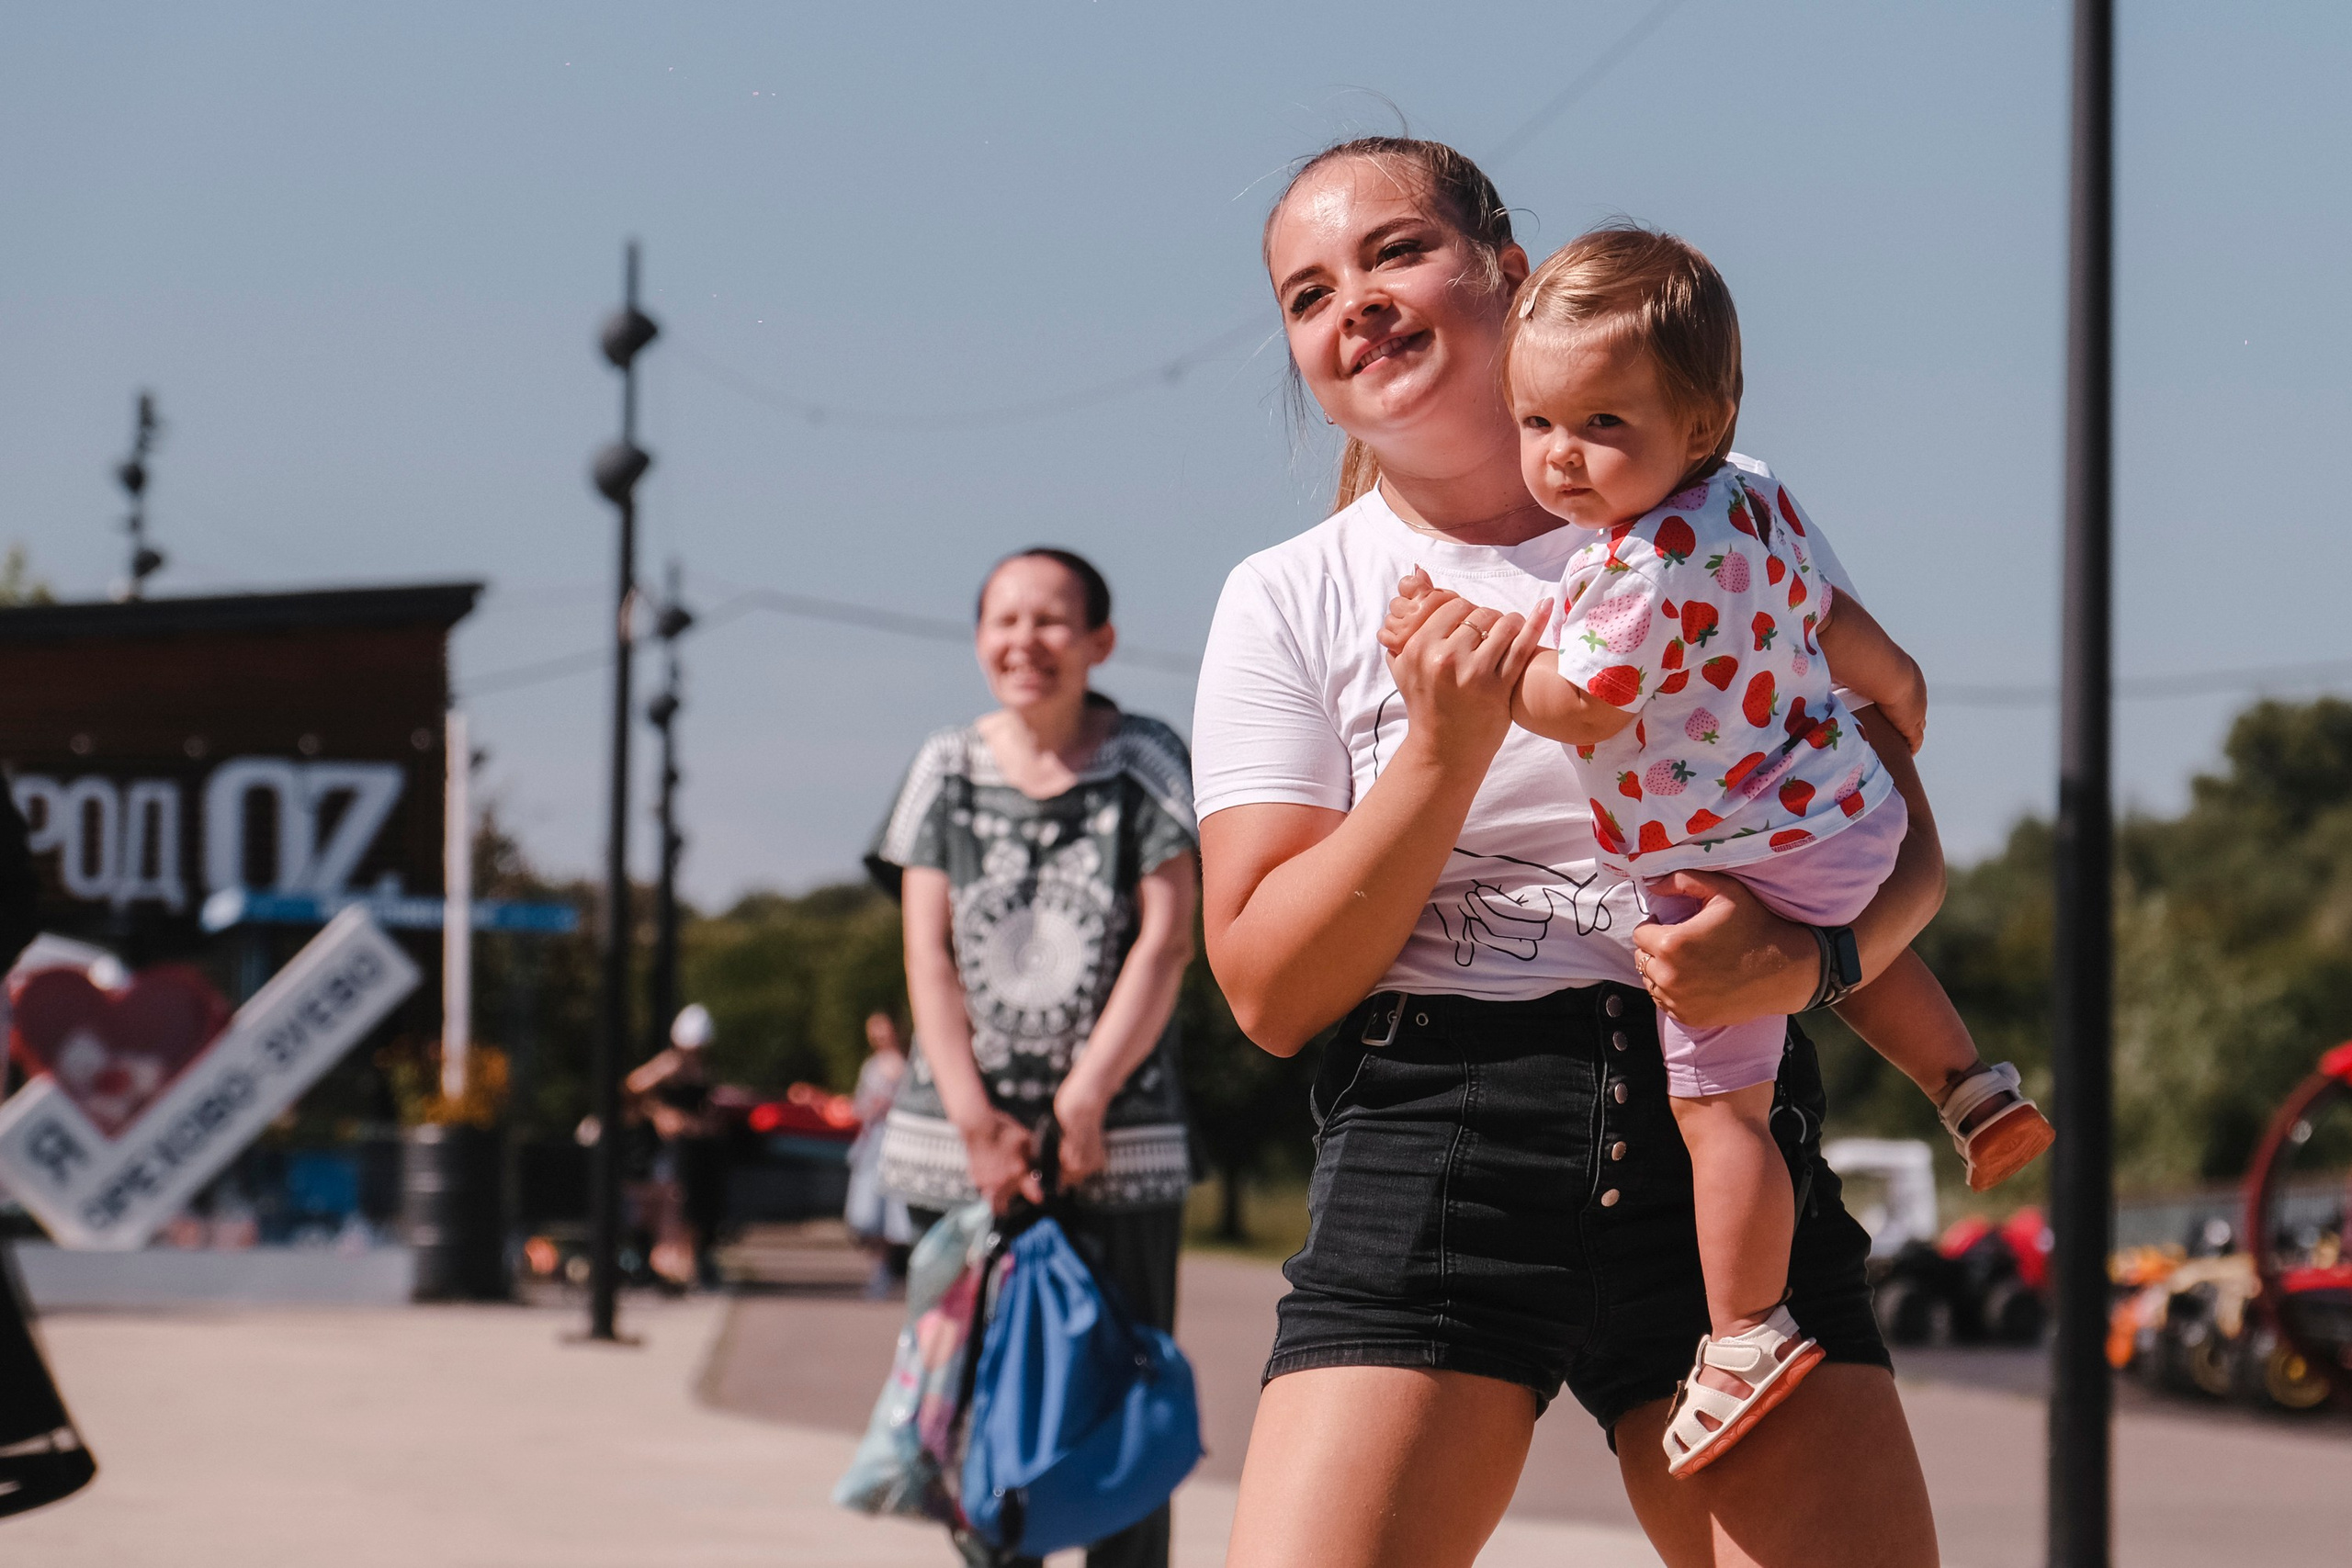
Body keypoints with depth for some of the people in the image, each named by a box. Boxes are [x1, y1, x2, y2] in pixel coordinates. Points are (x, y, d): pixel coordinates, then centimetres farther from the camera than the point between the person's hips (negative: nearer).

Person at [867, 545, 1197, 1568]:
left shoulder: (1145, 765, 3)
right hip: (961, 1140, 2)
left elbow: (1167, 940, -3)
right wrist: (975, 1120, -7)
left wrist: (1085, 1101, -11)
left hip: (1120, 1143, -2)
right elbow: (929, 954, 4)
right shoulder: (947, 770, 9)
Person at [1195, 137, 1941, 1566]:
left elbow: (1909, 842, 10)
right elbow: (1271, 988, 1)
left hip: (1723, 1142, 1)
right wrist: (1444, 753, -12)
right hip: (1431, 1156, -1)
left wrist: (1811, 956, -12)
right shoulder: (1291, 602, 8)